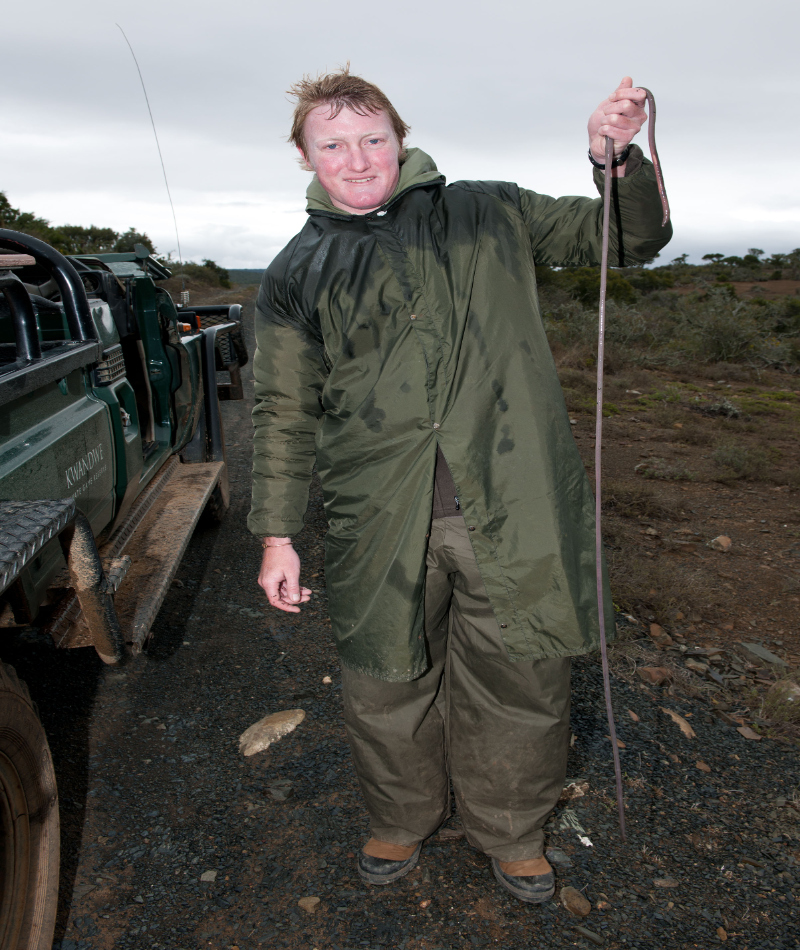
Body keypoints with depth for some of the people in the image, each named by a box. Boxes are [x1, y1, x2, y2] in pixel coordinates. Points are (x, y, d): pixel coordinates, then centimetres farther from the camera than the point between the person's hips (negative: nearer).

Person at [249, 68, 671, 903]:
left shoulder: (492, 214, 10)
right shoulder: (297, 272, 10)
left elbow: (629, 241, 15)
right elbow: (285, 415, 10)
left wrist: (617, 161, -5)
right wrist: (277, 533, 7)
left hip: (513, 514, 0)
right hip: (382, 527, 1)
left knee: (519, 686, 11)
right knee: (387, 689, 14)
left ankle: (509, 833, 41)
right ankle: (401, 822, 45)